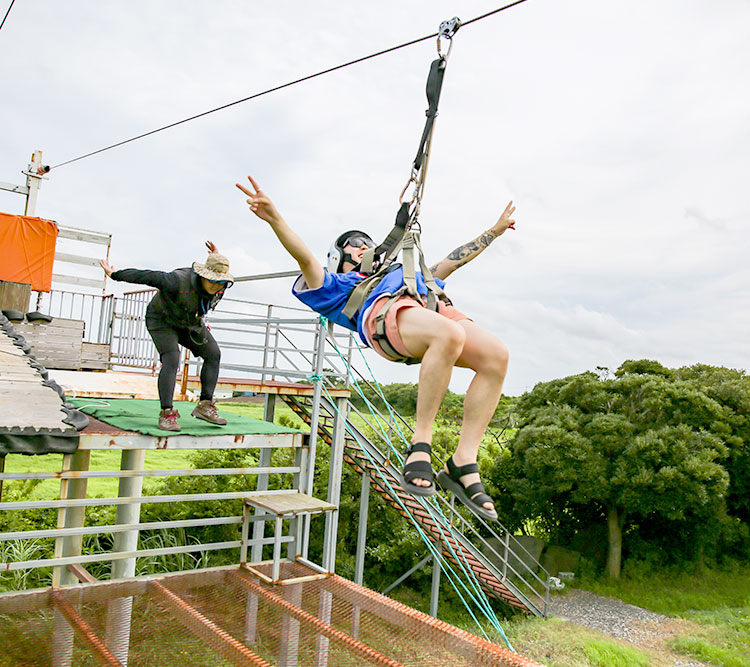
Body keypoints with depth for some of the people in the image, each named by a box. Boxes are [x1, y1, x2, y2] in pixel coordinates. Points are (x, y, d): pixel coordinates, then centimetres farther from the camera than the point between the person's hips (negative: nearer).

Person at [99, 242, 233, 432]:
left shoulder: (222, 285, -19)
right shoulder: (179, 282, -38)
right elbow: (146, 276, -27)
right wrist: (114, 275, -15)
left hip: (190, 322, 7)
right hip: (162, 320, -6)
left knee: (213, 354, -4)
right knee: (171, 359, -25)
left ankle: (204, 406, -3)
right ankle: (166, 413, -21)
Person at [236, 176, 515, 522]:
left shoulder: (405, 274, 48)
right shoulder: (337, 285, 31)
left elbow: (454, 259, 52)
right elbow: (306, 259, 11)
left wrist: (495, 230, 56)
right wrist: (275, 218, -7)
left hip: (436, 308, 6)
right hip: (388, 312, -5)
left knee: (496, 355, -23)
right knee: (449, 335, -39)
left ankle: (462, 463, -19)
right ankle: (420, 445, -26)